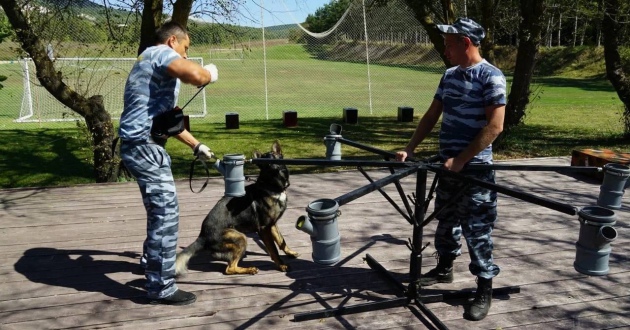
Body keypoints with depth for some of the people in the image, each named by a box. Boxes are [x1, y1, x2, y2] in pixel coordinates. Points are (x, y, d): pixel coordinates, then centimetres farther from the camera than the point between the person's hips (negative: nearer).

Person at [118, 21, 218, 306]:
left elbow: (166, 116, 29)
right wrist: (210, 73, -7)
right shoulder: (160, 52, -7)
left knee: (160, 211, 25)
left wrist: (196, 145, 31)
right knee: (165, 214, -5)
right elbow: (193, 75, -31)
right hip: (144, 147, -11)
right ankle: (161, 288, 4)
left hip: (141, 145, 11)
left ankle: (152, 262, 43)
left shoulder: (151, 61, 24)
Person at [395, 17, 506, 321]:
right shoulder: (449, 75, 9)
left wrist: (461, 160, -20)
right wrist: (409, 149, 6)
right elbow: (431, 116, 14)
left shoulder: (491, 76, -13)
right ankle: (444, 268, 37)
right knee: (446, 220, 18)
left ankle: (484, 289, 13)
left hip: (474, 168, -7)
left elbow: (494, 126, -19)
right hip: (447, 164, 7)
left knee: (476, 230, 0)